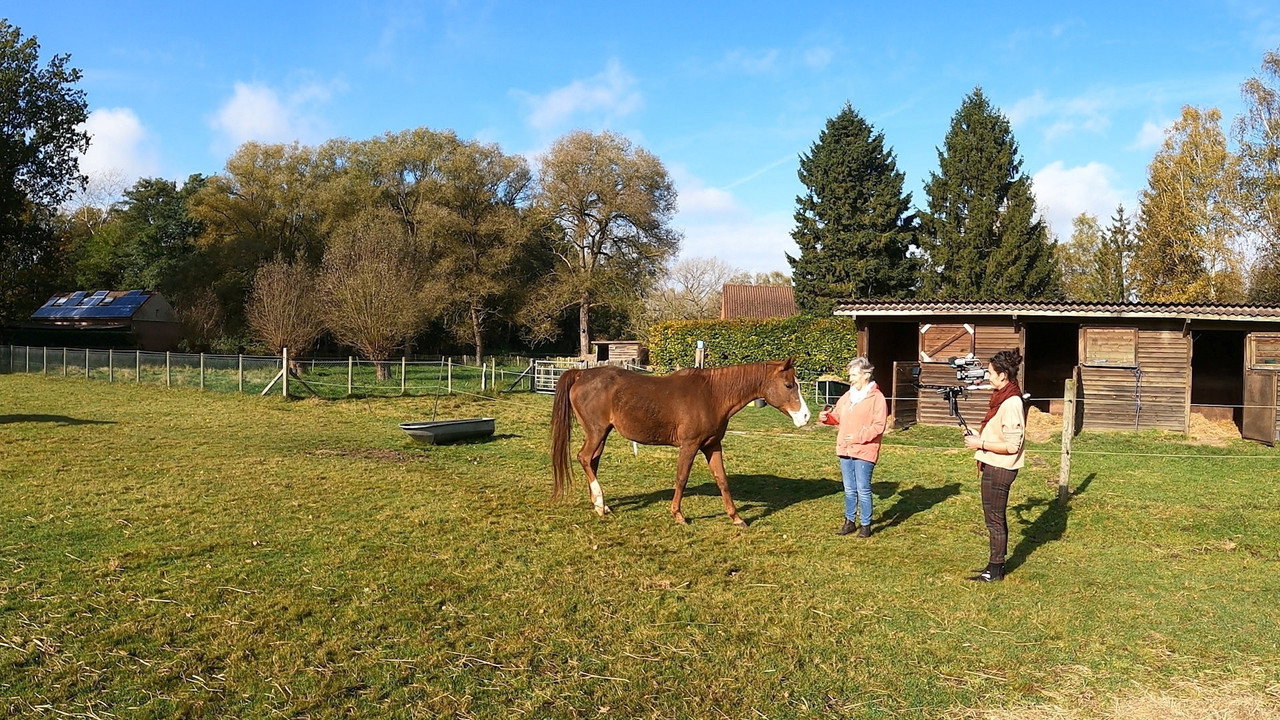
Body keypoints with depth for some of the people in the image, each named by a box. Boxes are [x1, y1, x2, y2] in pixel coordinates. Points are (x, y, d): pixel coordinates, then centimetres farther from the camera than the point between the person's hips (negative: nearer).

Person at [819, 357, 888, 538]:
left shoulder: (876, 397, -9)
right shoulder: (847, 396, 12)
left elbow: (878, 426, -14)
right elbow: (837, 416, 20)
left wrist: (858, 437, -21)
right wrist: (826, 417, -1)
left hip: (864, 451, -7)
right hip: (845, 450, 7)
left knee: (863, 489, -1)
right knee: (849, 489, 15)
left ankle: (866, 525, 11)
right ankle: (850, 521, 25)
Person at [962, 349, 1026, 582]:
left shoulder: (1011, 403, -21)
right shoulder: (1002, 397, 9)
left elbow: (1012, 445, -23)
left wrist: (981, 444, -18)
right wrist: (978, 436, 6)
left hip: (1000, 470, -10)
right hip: (993, 466, 10)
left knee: (994, 519, 1)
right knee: (996, 518, 18)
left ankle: (995, 571, 11)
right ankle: (996, 564, 29)